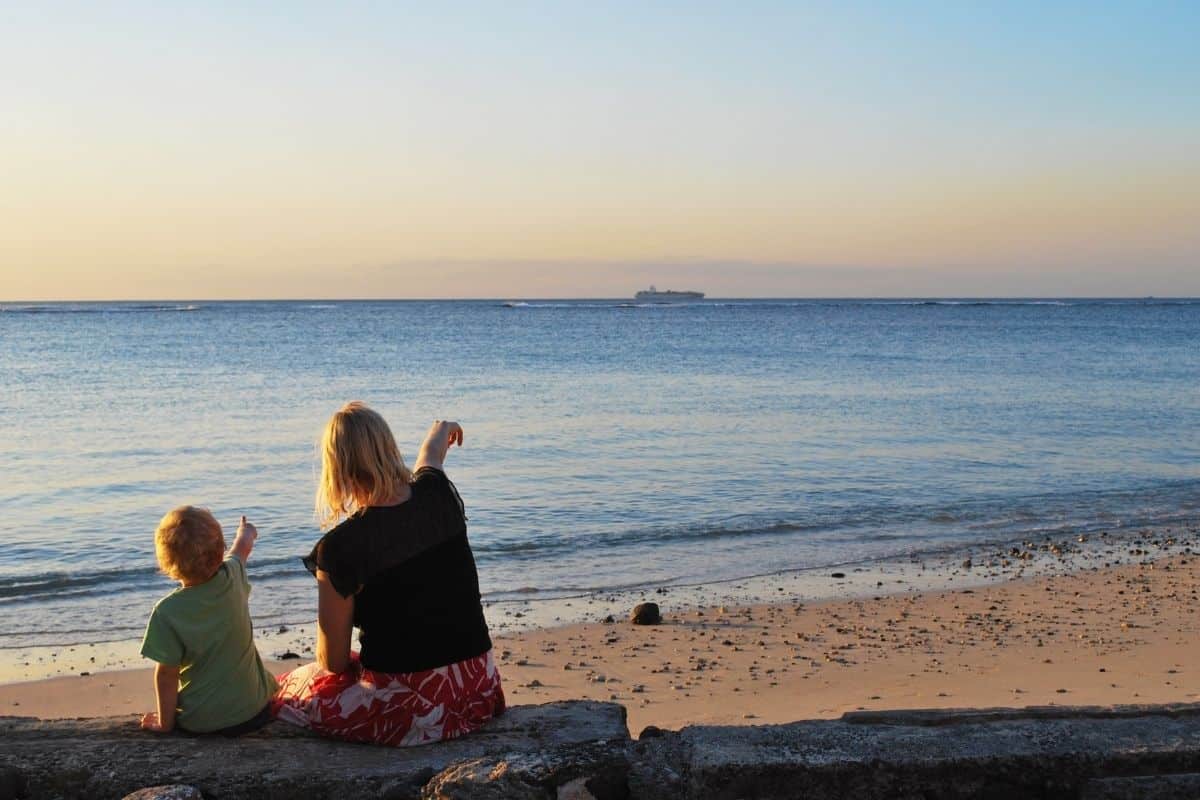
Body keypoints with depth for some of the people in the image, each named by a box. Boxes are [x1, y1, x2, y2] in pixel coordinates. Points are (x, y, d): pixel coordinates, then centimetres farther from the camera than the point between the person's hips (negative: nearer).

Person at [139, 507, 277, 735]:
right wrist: (246, 532, 36)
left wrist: (165, 723, 0)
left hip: (200, 722, -2)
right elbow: (243, 547, 14)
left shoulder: (167, 612, -22)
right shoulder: (233, 577, -11)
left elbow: (167, 673, -15)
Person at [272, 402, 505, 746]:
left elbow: (334, 661, -7)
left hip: (409, 708, -5)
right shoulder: (438, 497, -3)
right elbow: (429, 458, 26)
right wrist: (440, 432, 49)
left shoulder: (340, 547, -18)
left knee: (280, 692, 17)